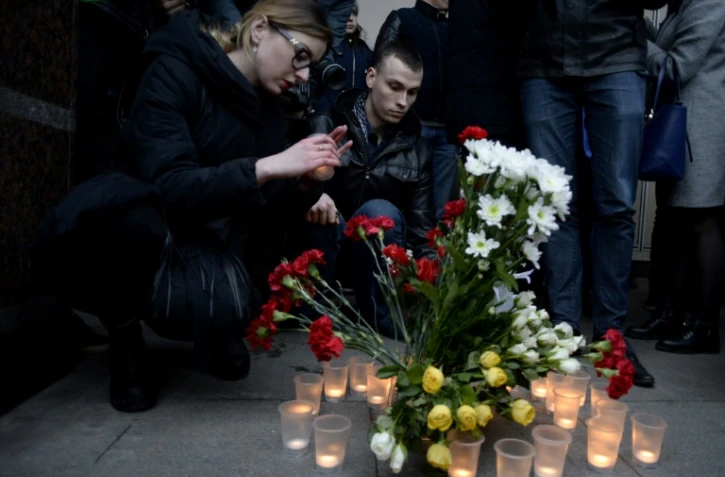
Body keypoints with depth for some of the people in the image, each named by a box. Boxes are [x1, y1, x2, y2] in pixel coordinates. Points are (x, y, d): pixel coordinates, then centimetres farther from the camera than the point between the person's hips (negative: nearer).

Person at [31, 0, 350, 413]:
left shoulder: (269, 111, 2)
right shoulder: (175, 71, -16)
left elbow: (259, 215, 2)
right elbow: (171, 189, -27)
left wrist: (306, 180, -15)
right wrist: (269, 167, -35)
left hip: (207, 240, 3)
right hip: (137, 231, -3)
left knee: (225, 307, -33)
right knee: (98, 206, -39)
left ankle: (214, 321, 7)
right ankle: (124, 331, -10)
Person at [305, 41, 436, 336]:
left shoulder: (417, 150, 2)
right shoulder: (325, 124, -7)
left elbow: (422, 230, 0)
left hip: (374, 256, 2)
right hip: (315, 254, -2)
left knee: (380, 211, -29)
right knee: (322, 212, -33)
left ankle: (385, 324, -19)